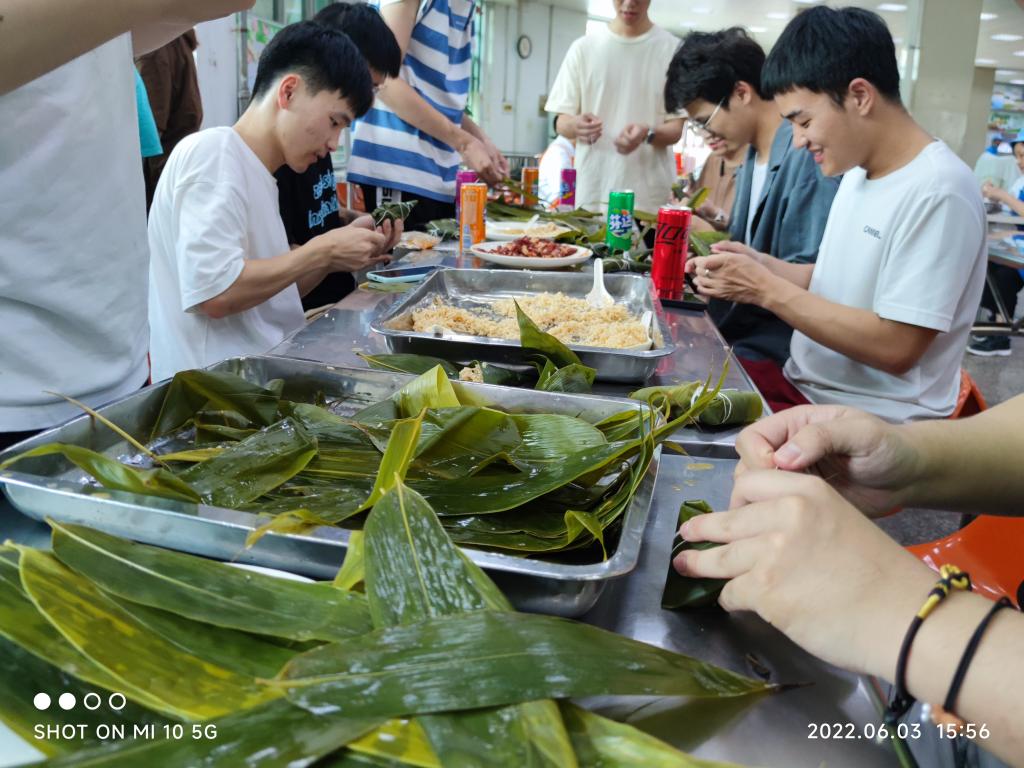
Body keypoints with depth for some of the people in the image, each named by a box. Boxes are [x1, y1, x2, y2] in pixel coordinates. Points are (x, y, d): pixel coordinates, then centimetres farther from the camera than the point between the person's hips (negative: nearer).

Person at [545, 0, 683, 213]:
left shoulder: (673, 49, 2)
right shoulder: (583, 47, 7)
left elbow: (675, 129, 1)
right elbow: (561, 122, 6)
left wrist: (648, 134, -21)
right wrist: (575, 126, -17)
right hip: (593, 192, 1)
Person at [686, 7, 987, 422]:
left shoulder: (937, 193, -19)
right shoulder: (858, 171, 10)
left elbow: (895, 349, -22)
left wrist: (767, 289, -19)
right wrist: (761, 264, -2)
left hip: (876, 422, -8)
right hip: (801, 385, 8)